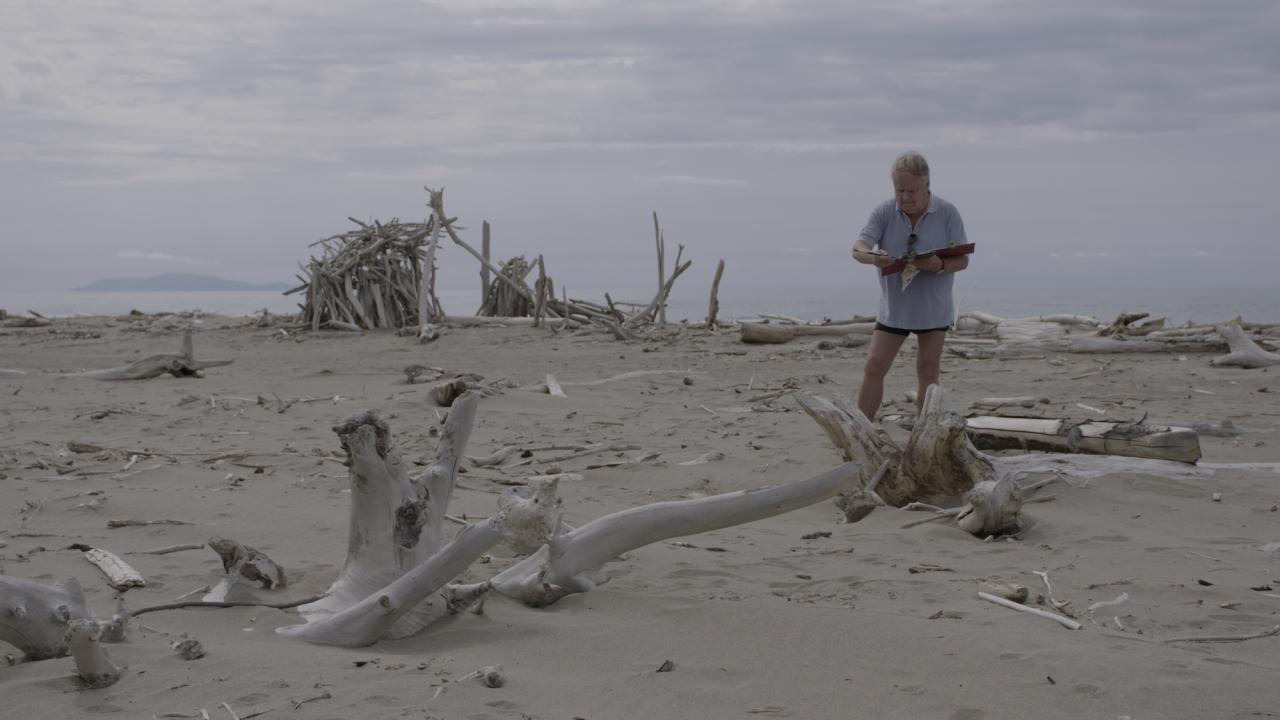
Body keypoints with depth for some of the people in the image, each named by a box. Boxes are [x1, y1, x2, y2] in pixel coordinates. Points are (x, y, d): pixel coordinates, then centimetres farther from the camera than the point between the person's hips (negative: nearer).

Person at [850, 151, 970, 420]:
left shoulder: (948, 213, -7)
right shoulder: (884, 212, -5)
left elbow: (962, 260, -9)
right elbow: (858, 248, -15)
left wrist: (940, 265, -32)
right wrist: (871, 257, -40)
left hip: (933, 309, -1)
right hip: (894, 307, 1)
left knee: (928, 373, 4)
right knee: (874, 368, -4)